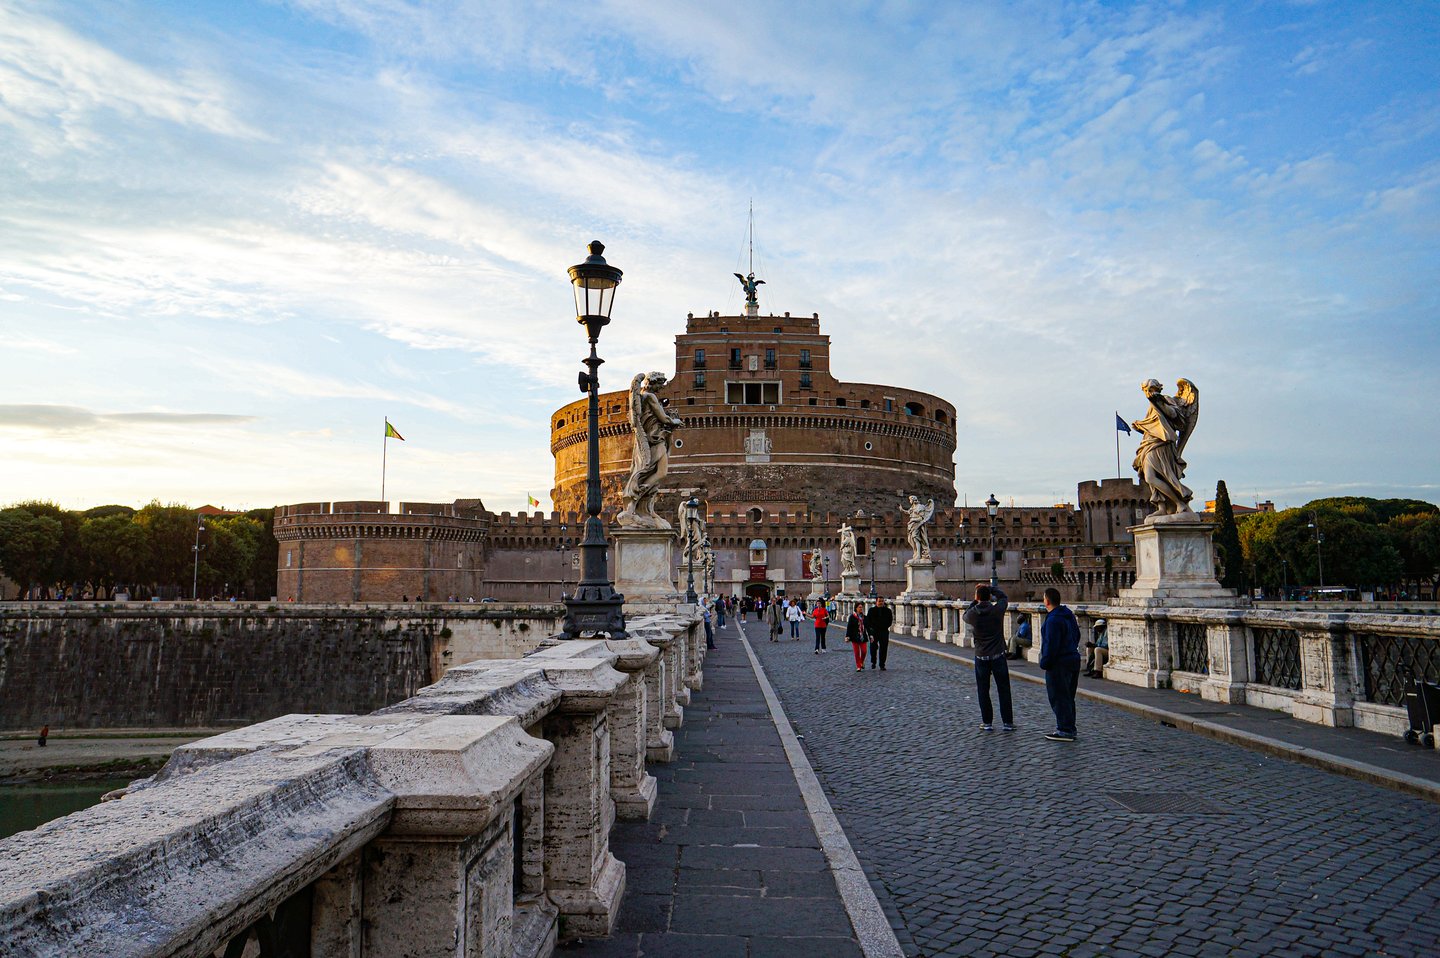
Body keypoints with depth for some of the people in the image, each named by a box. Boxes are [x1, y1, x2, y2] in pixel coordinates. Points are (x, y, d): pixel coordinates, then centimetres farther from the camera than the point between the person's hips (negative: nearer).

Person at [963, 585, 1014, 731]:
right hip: (998, 656, 0)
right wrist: (989, 588, 19)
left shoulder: (973, 614, -9)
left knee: (983, 691, 9)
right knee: (1003, 690, 7)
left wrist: (975, 601, 18)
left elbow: (965, 616, 16)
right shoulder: (997, 610, -10)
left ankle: (987, 722, 10)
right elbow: (1003, 597, 12)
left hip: (981, 657, 0)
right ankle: (1007, 722, 8)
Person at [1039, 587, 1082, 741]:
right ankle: (1069, 728, 24)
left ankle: (1065, 730, -1)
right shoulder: (1068, 615, 10)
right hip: (1073, 659, 10)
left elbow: (1051, 645, -23)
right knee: (1068, 697, 17)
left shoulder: (1053, 620, -21)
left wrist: (1044, 663, -14)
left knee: (1059, 698, -3)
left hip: (1059, 663, -10)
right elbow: (1077, 635, 20)